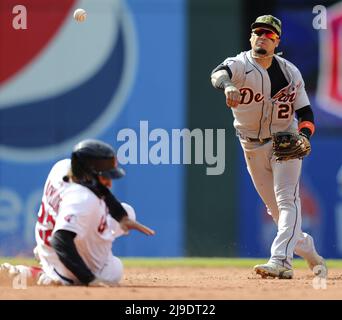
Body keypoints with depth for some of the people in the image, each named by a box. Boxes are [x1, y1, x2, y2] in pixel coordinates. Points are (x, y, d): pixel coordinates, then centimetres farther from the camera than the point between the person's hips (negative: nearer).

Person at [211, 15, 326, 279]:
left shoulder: (290, 72, -4)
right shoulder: (240, 65, -13)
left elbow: (305, 111, 3)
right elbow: (218, 74, -37)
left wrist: (304, 135, -18)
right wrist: (227, 85, -62)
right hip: (252, 147, 1)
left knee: (287, 200, -19)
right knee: (275, 209, 10)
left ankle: (281, 261, -30)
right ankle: (309, 251, 29)